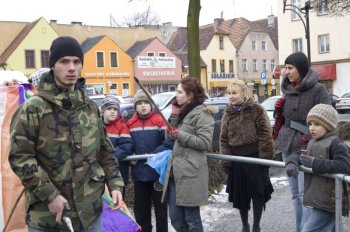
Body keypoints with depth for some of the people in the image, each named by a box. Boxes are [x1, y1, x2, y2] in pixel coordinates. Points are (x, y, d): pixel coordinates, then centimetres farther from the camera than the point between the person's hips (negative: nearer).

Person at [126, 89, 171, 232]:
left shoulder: (160, 121, -7)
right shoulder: (130, 124, 8)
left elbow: (168, 142, -14)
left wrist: (153, 155, -20)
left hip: (158, 171, -4)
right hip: (139, 172, 5)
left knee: (160, 207, 8)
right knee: (140, 207, 14)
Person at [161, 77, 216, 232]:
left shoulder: (202, 114, -8)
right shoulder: (182, 111, 18)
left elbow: (205, 142, -17)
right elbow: (169, 136, 15)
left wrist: (180, 135, -14)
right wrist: (174, 116, 4)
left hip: (190, 173, -8)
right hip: (175, 172, 8)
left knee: (192, 219, 1)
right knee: (176, 219, 13)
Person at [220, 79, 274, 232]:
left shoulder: (256, 109, -5)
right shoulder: (228, 114, 7)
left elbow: (265, 135, -8)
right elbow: (224, 139, 8)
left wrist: (264, 157, -13)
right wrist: (225, 161, 1)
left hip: (255, 158, -4)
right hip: (237, 160, 4)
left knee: (258, 193, 4)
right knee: (240, 194, 10)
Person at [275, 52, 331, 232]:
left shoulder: (317, 89, -10)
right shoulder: (288, 89, 10)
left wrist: (310, 137, -18)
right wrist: (279, 109, 2)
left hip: (305, 147, -7)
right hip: (287, 146, 7)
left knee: (305, 193, -8)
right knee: (295, 193, 13)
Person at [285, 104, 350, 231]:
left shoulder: (335, 143, -15)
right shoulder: (312, 142, 11)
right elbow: (298, 155, 18)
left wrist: (314, 163, -23)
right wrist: (292, 163, -8)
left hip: (326, 205, -9)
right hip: (313, 201, 9)